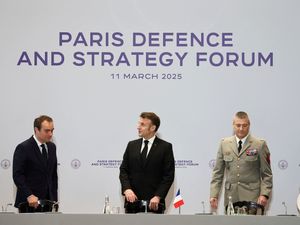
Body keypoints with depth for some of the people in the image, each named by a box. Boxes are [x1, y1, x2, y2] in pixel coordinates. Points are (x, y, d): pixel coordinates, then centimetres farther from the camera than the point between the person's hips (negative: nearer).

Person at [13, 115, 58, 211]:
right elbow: (17, 175, -14)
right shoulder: (23, 148, -9)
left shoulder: (52, 147, 12)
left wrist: (54, 199, 9)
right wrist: (29, 195, -24)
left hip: (48, 201, 6)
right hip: (28, 203, -6)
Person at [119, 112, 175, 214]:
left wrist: (158, 197, -14)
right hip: (132, 200, 3)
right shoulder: (132, 145, 12)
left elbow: (169, 175, -4)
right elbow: (123, 170, 10)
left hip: (154, 202, -3)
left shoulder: (165, 147, 0)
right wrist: (127, 189, -8)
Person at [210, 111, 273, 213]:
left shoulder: (259, 145, 3)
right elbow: (218, 173, 11)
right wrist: (214, 195, 2)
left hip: (252, 198, -2)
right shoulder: (224, 144, 10)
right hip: (231, 197, 2)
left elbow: (267, 174, 3)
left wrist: (264, 194, -9)